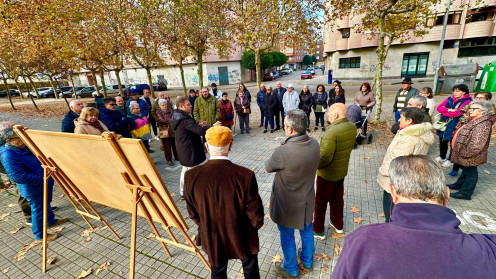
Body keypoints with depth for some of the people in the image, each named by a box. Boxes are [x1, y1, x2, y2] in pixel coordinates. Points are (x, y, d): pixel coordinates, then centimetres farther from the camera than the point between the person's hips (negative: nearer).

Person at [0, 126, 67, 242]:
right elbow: (18, 177, -28)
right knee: (38, 210, 8)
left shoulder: (24, 146, -1)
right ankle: (39, 236, 28)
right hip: (33, 189, -9)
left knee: (46, 203, 27)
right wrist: (41, 179, -27)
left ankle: (51, 221, 50)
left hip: (44, 184, 9)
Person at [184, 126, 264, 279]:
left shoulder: (191, 176, -22)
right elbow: (255, 215, -19)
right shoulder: (245, 175, -31)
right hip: (242, 237, -1)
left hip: (212, 238, 2)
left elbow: (193, 213, -7)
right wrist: (256, 225, 5)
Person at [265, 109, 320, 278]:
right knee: (307, 230, 29)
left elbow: (267, 168, -14)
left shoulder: (282, 152, -35)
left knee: (287, 237, 20)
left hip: (287, 205, -5)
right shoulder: (314, 144, -15)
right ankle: (308, 260, 55)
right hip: (307, 200, 6)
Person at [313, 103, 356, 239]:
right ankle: (338, 225, 44)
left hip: (327, 173, -8)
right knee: (337, 198, 25)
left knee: (320, 202, 10)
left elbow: (325, 157, -29)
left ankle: (318, 231, 26)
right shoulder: (352, 127, -4)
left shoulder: (332, 132, -31)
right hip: (342, 170, 8)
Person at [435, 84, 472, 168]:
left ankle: (450, 160, 23)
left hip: (455, 126, -5)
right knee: (442, 141, 17)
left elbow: (457, 113, -21)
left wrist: (444, 112, -8)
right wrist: (450, 110, -16)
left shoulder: (467, 101, -11)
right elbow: (439, 108, -2)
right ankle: (442, 157, 35)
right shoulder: (449, 99, 6)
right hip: (443, 124, 6)